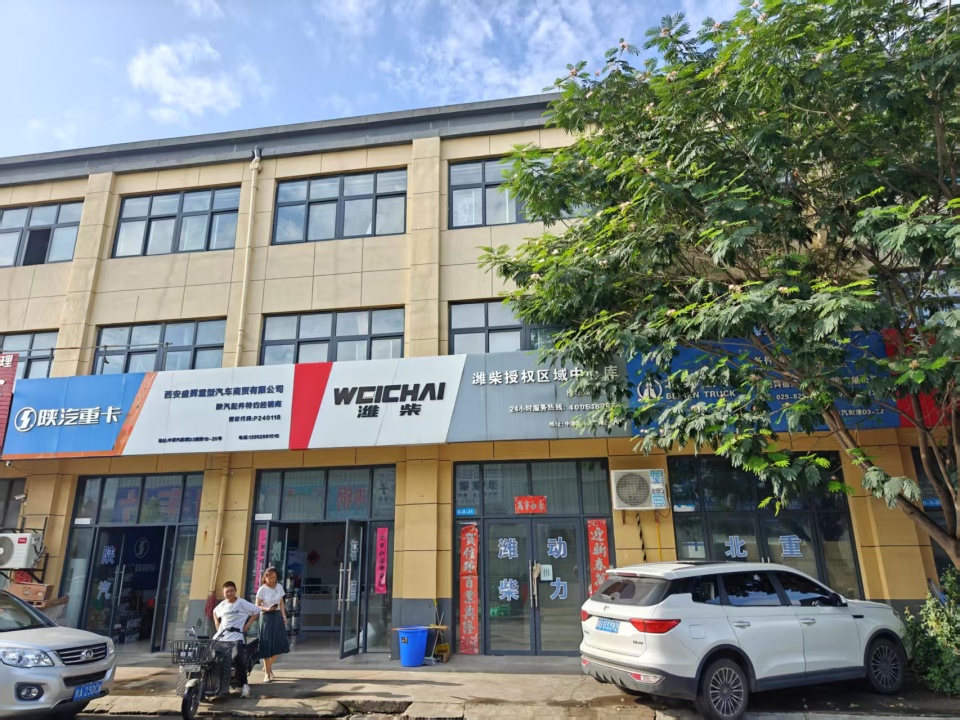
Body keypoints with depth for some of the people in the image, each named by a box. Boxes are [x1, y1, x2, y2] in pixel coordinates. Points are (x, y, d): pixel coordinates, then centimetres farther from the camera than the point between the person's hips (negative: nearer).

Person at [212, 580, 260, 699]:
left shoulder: (242, 603, -6)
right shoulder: (222, 605, 12)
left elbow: (257, 610, -5)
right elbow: (215, 612, 34)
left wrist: (248, 624, -7)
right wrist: (217, 625, 19)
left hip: (236, 637, -6)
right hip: (222, 635, 6)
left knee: (238, 660, -21)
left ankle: (244, 685, -11)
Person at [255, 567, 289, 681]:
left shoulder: (279, 587, 5)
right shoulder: (262, 589, -9)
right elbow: (257, 606, -7)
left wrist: (284, 616, 4)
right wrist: (267, 609, -23)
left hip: (278, 616, 5)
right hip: (266, 617, -4)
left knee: (279, 644, 4)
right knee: (267, 645, -1)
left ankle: (268, 666, 28)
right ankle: (267, 673, 12)